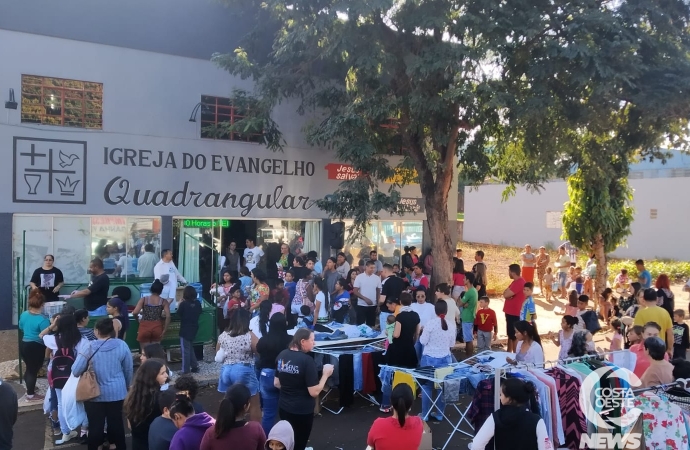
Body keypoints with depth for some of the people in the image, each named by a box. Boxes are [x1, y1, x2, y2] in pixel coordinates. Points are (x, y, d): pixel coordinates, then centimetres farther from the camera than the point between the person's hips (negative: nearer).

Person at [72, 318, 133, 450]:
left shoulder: (88, 347, -13)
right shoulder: (122, 345, -8)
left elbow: (75, 371, -11)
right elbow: (128, 370, 2)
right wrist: (127, 387, 18)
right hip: (117, 393, 2)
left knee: (95, 426, 11)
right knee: (116, 422, 15)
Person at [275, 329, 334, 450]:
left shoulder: (282, 355, -1)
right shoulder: (307, 360, -22)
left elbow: (276, 383, 9)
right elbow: (314, 392, -20)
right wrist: (325, 374, -8)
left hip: (283, 407, 6)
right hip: (302, 411, -6)